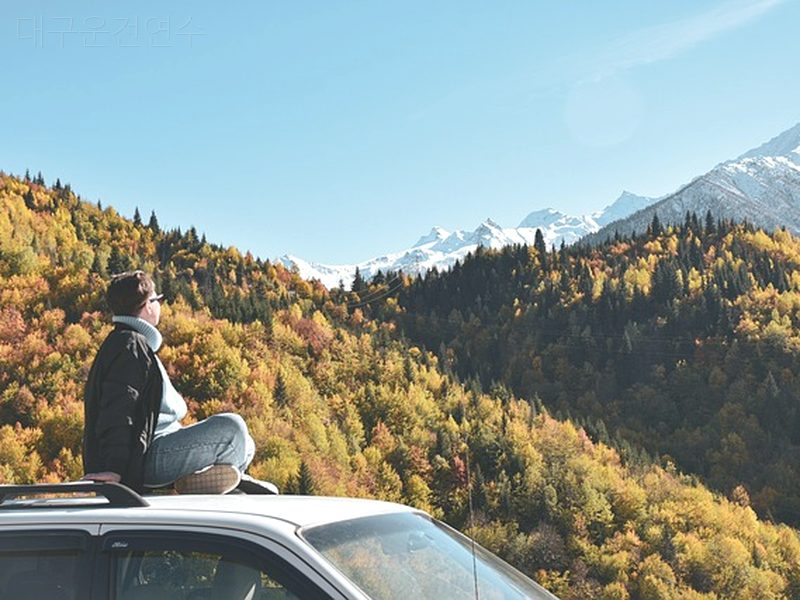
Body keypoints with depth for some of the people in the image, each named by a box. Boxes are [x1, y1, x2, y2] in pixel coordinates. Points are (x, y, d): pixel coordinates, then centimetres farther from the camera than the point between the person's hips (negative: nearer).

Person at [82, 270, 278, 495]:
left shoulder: (129, 343, 23)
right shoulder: (130, 344, -11)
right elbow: (118, 411, -23)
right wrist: (115, 469, -31)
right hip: (148, 457, -11)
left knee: (244, 446, 16)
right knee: (232, 427, -22)